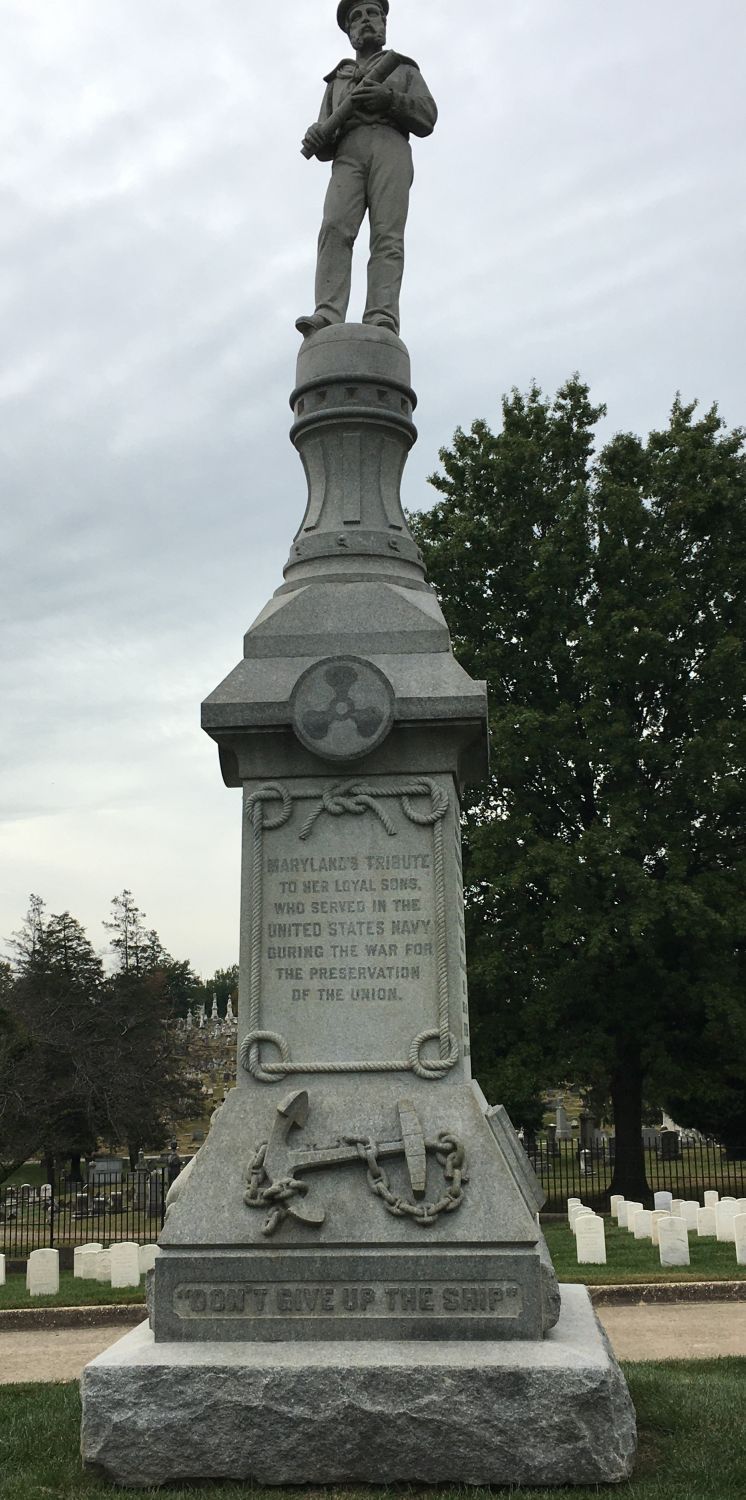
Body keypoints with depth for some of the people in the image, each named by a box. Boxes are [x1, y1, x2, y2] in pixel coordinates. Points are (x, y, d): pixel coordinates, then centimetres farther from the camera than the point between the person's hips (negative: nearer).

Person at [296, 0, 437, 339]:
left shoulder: (406, 72, 28)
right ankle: (327, 319, -40)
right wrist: (315, 138, -4)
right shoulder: (337, 83, 35)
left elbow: (425, 120, 8)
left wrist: (388, 99, -11)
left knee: (387, 238, -24)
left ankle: (380, 322, -39)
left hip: (391, 154, -2)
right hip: (349, 159, 2)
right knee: (336, 231, -25)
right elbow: (327, 146, 23)